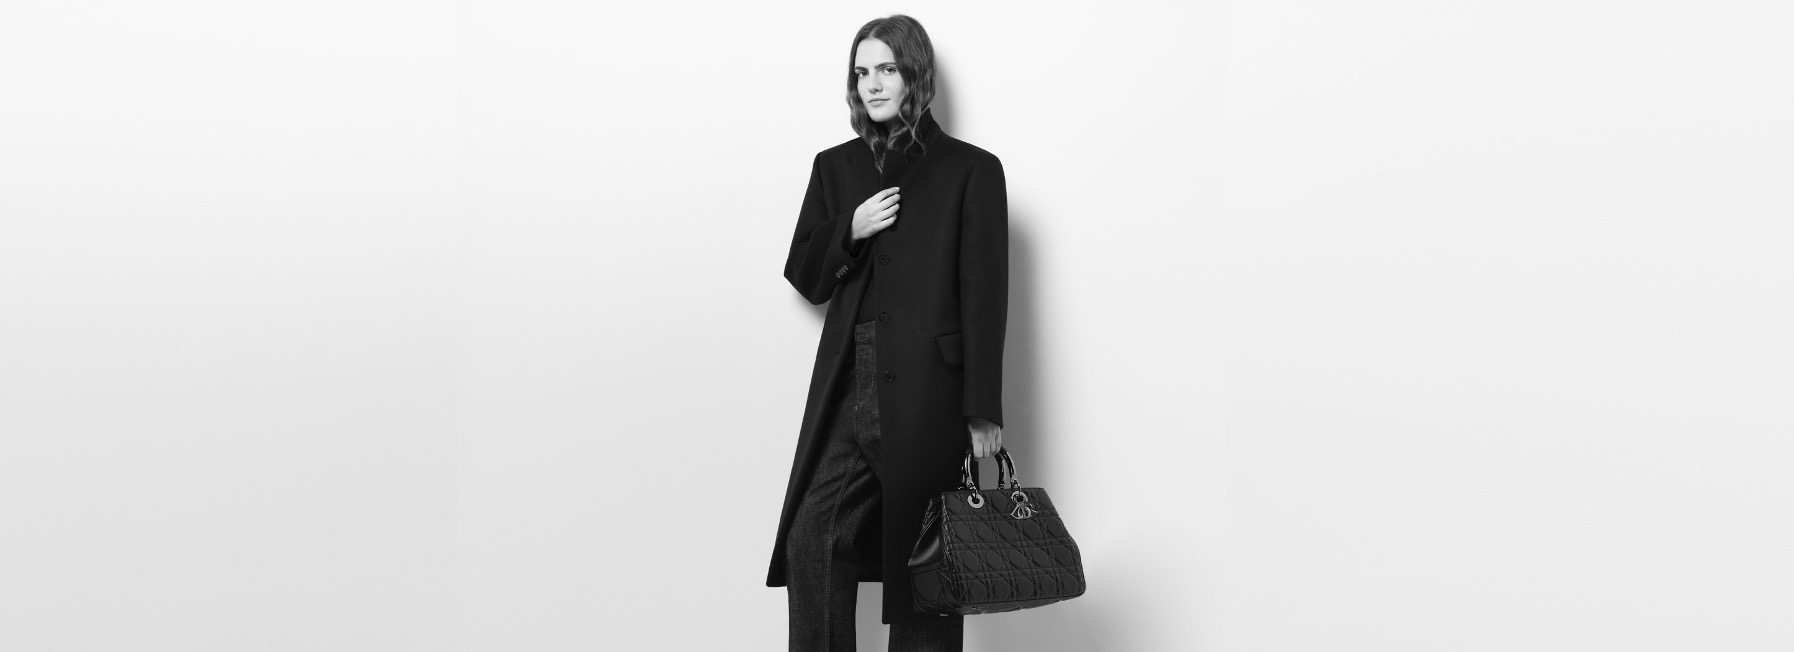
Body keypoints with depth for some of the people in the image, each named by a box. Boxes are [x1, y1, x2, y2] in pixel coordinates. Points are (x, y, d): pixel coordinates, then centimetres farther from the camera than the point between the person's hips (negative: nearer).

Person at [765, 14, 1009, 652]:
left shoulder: (971, 170, 2)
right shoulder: (835, 167, 15)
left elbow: (985, 298, -3)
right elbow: (805, 278, 17)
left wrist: (983, 412, -9)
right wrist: (850, 231, -4)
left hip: (929, 398, -3)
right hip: (848, 392, 4)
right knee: (811, 539, -6)